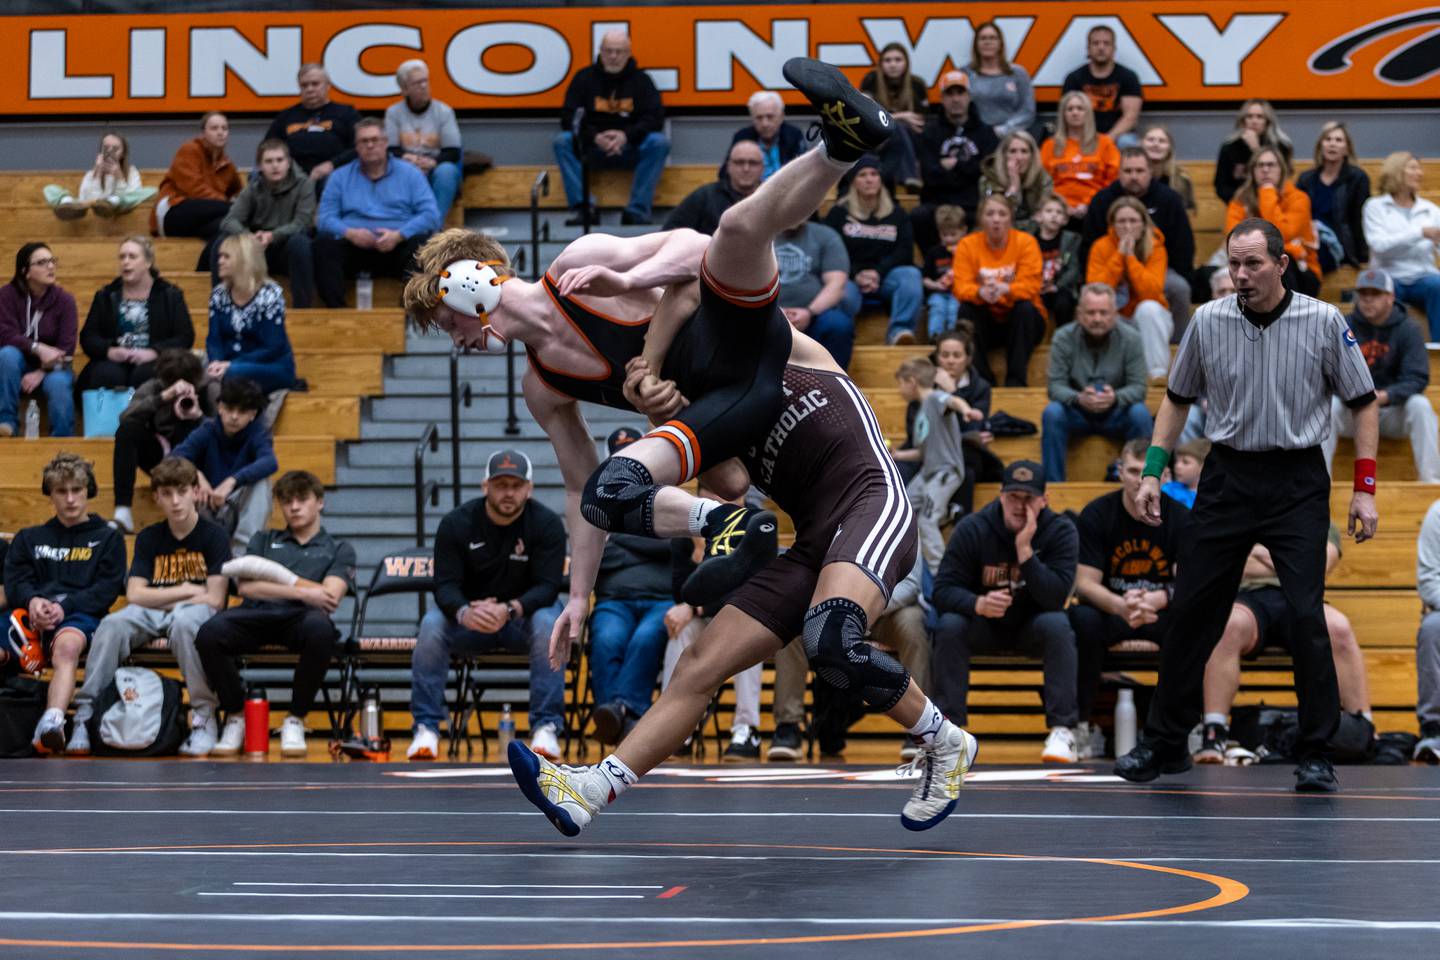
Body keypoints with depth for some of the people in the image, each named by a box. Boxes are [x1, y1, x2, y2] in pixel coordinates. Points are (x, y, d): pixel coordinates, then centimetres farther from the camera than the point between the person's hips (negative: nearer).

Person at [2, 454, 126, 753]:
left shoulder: (108, 538, 21)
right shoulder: (29, 538, 29)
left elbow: (106, 590, 6)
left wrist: (64, 606, -12)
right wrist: (32, 600, -11)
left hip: (80, 615, -4)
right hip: (33, 614, 4)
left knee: (67, 645, -41)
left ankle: (52, 723, -63)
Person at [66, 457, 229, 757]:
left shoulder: (214, 536, -2)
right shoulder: (149, 538, 10)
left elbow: (215, 599, -10)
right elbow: (134, 594, 0)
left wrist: (161, 600, -7)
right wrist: (186, 590, -8)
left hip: (198, 614, -3)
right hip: (152, 617, 3)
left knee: (184, 620, -40)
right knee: (113, 623, -29)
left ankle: (205, 718, -32)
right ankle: (85, 714, -26)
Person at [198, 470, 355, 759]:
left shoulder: (339, 550, 24)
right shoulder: (264, 540, 29)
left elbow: (329, 596, 4)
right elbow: (246, 587, 10)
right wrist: (301, 592, -1)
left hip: (300, 619, -1)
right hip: (257, 615, 1)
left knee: (321, 629, -41)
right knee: (209, 633, -33)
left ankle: (295, 720, -17)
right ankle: (235, 716, -7)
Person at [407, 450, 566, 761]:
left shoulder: (547, 524, -11)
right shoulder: (456, 523, -8)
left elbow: (547, 587, -18)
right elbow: (445, 585, -14)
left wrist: (509, 609, -38)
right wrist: (464, 612, -39)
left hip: (523, 617, -1)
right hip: (469, 618, 1)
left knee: (548, 623, -34)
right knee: (432, 624, -29)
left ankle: (546, 727, -30)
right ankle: (426, 728, -23)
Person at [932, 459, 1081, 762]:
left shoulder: (1061, 531, -13)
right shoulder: (972, 529, -12)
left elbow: (1055, 598, -25)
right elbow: (943, 589, -17)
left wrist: (1025, 549, -34)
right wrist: (977, 604, -39)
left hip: (1033, 628, 0)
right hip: (983, 628, 1)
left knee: (1057, 624, -32)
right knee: (948, 625, -29)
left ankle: (1062, 730, -30)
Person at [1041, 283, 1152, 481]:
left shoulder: (1131, 339, -9)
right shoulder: (1063, 338, -8)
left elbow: (1138, 387, -13)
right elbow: (1055, 386, -13)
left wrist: (1115, 398, -36)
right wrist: (1079, 399, -36)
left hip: (1116, 414, 0)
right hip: (1076, 413, 0)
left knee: (1140, 414, -30)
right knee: (1052, 413, -30)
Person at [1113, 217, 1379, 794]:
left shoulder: (1323, 323, -6)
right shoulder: (1208, 322, 0)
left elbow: (1362, 402, 1)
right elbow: (1178, 398, 13)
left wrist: (1365, 487, -6)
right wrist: (1152, 471, 6)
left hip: (1297, 483, -3)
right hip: (1226, 479, 3)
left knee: (1306, 615, -10)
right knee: (1191, 611, 3)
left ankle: (1315, 755, 0)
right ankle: (1165, 742, 15)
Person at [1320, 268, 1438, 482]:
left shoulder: (1408, 330, -6)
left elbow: (1416, 379, -15)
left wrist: (1384, 396, -32)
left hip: (1393, 411, -1)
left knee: (1420, 405, -29)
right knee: (1328, 404, -28)